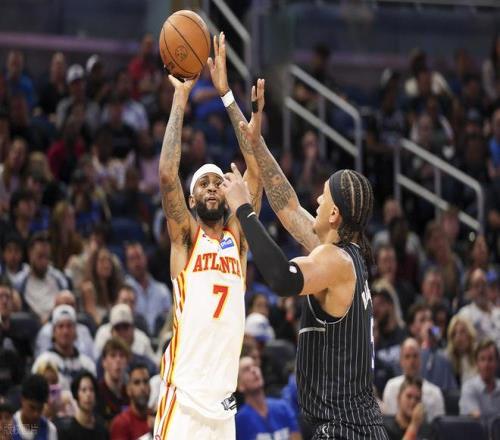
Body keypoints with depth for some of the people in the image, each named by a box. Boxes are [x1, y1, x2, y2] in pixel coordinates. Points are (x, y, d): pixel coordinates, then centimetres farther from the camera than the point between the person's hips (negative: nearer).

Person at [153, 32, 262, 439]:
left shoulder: (238, 236, 13)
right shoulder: (185, 236, 3)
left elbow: (257, 170, 5)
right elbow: (167, 175, -12)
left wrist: (225, 93, 1)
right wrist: (181, 97, -6)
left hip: (224, 401, 5)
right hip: (184, 397, -5)